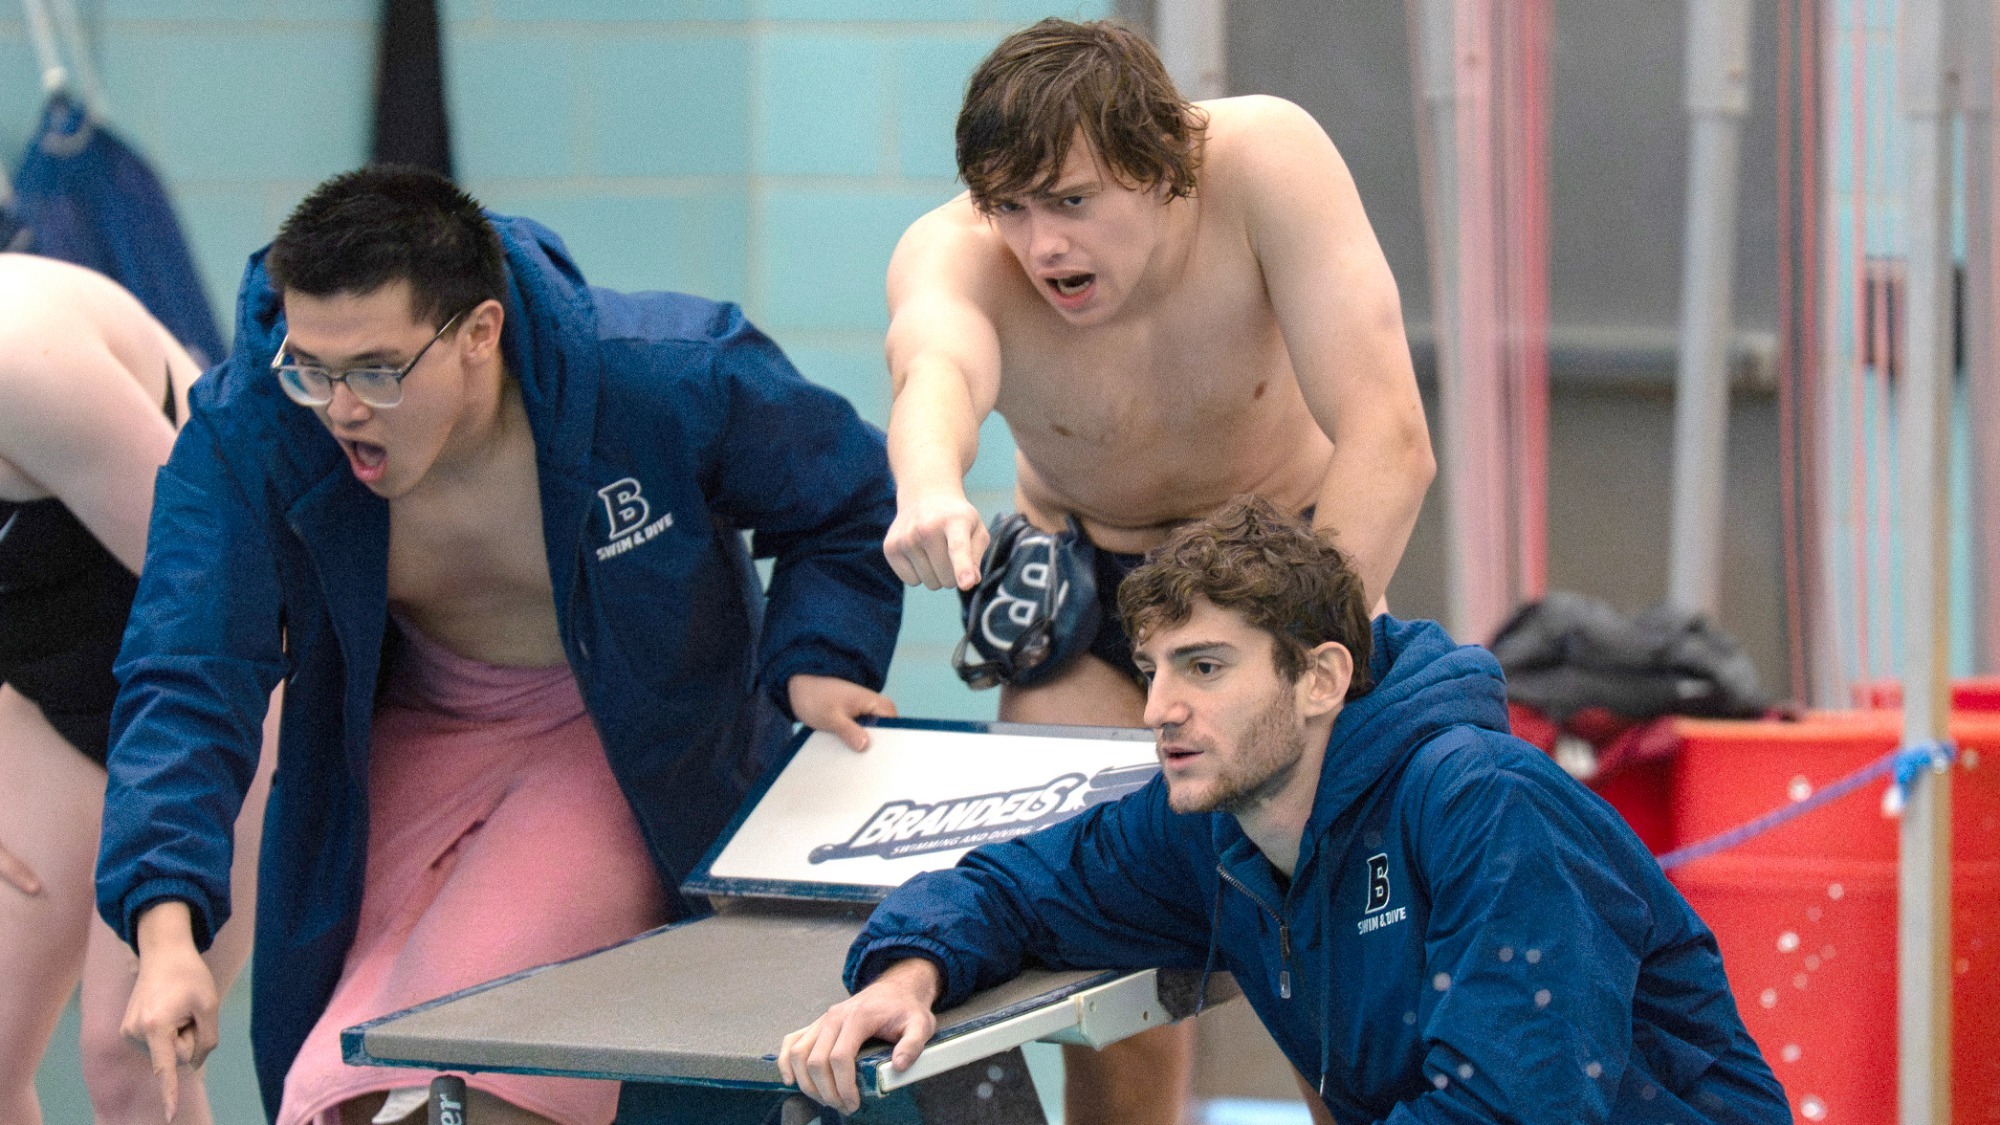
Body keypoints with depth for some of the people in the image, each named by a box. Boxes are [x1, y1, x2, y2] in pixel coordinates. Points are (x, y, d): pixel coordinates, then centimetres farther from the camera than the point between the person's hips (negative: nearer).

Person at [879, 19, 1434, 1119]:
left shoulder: (1265, 157, -31)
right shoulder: (952, 253, -28)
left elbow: (1389, 439, -37)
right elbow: (936, 368, -52)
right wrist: (930, 488, -76)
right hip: (1080, 573, 1)